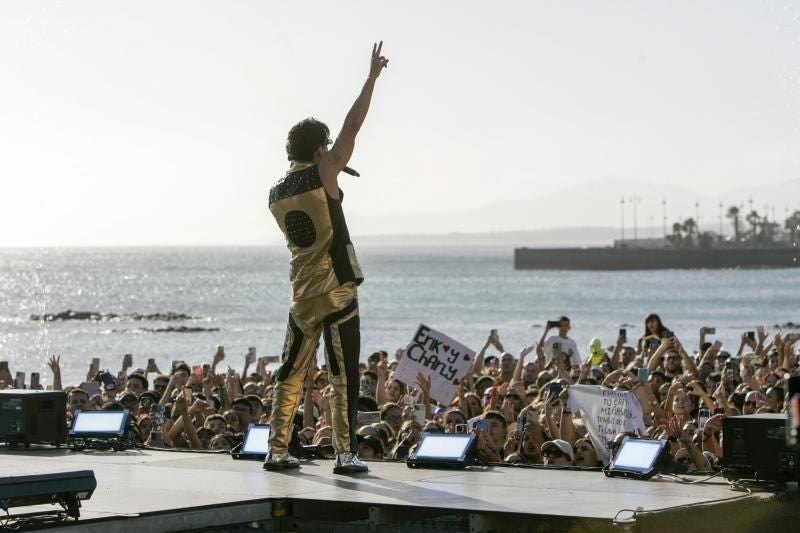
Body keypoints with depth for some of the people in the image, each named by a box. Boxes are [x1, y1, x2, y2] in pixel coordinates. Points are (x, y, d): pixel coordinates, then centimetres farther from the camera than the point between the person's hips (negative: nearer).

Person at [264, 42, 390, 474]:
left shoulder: (276, 194, 8)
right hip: (336, 292, -6)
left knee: (291, 373, 11)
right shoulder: (323, 174, -9)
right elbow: (352, 126, -9)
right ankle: (345, 454, -5)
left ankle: (277, 451, 11)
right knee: (344, 376, -3)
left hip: (302, 296, 6)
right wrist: (372, 77, -2)